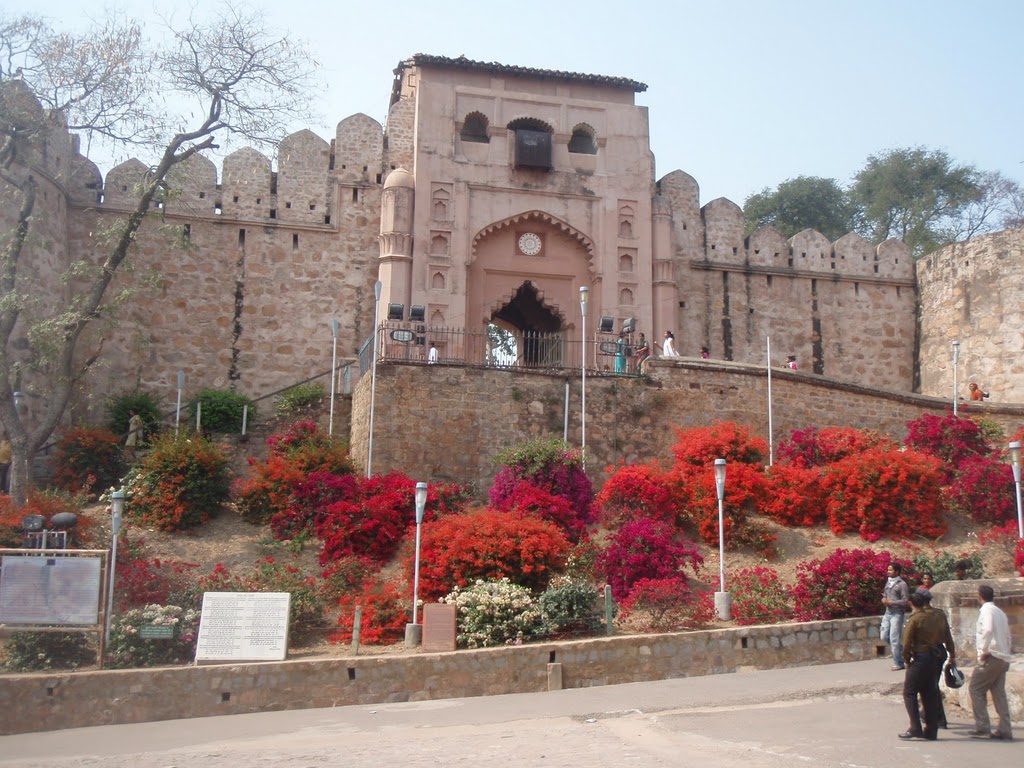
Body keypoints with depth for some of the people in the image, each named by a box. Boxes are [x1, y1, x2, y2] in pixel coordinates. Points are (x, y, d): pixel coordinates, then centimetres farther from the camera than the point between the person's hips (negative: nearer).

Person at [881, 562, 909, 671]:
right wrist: (884, 599, 1)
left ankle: (898, 664, 1)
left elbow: (905, 601, -13)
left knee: (894, 638, -8)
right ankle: (900, 652, 27)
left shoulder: (902, 584, -9)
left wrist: (890, 602, -17)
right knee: (884, 636, 6)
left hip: (897, 614, -7)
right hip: (887, 613, 8)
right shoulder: (888, 583, 14)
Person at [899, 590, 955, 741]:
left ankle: (915, 728, -8)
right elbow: (948, 637, 11)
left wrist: (907, 660, 2)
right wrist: (952, 655, 21)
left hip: (921, 657, -7)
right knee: (930, 693, 13)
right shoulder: (940, 615, 4)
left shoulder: (914, 619, -12)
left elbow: (907, 644, -12)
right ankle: (931, 731, 14)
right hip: (938, 657, 7)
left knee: (909, 692, 1)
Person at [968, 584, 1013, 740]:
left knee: (975, 689, 0)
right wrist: (1005, 652, 19)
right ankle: (1005, 730, 7)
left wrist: (984, 650, -20)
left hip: (991, 657, -8)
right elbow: (1007, 635, 19)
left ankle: (982, 728, -2)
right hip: (1003, 658, 8)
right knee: (999, 693, 9)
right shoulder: (1000, 612, 17)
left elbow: (988, 630, -26)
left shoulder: (986, 610, -9)